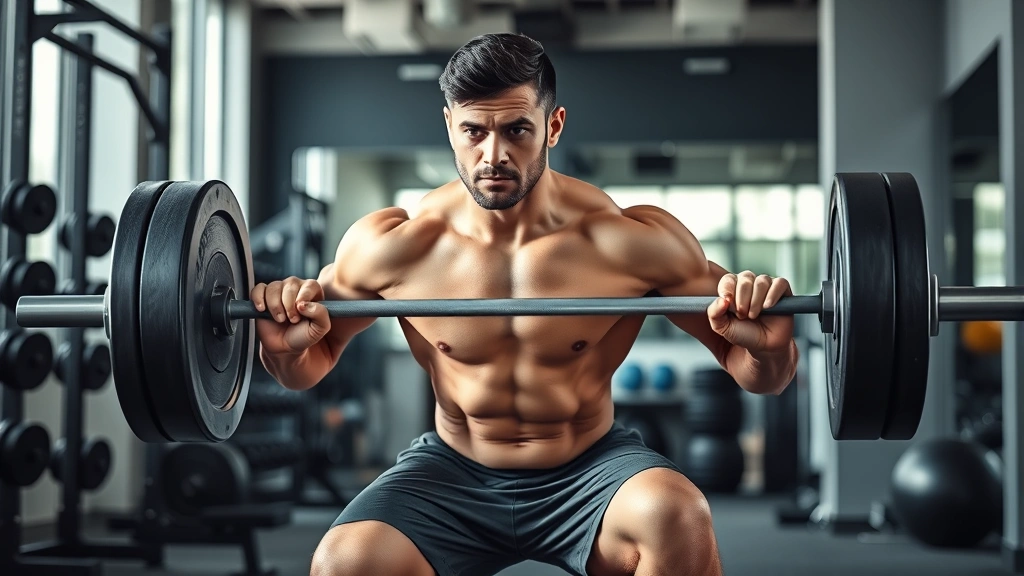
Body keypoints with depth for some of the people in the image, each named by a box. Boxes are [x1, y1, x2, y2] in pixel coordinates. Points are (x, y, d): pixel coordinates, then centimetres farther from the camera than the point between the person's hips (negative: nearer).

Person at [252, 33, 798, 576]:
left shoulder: (627, 241, -15)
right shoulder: (391, 246, -11)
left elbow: (757, 375, -6)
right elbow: (311, 364, 7)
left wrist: (770, 347, -30)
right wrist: (284, 347, -17)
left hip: (591, 470, -1)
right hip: (452, 473, 2)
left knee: (679, 519, -34)